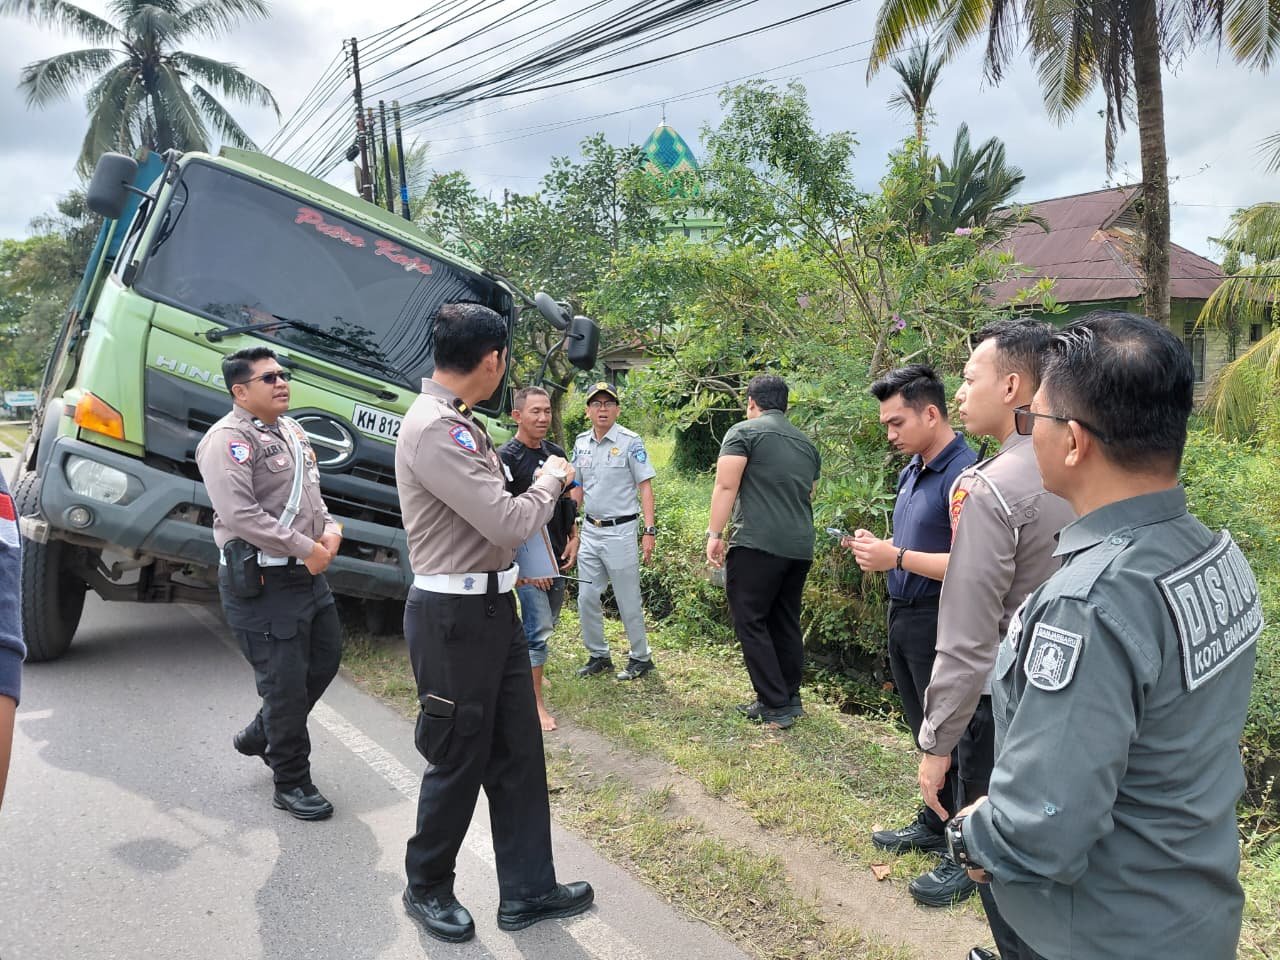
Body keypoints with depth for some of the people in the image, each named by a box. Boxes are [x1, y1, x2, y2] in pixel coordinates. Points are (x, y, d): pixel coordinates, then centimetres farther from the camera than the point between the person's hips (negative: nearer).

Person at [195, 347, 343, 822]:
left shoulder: (290, 430, 15)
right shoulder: (228, 439, -14)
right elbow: (239, 514, -25)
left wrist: (330, 528, 2)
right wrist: (306, 548, -21)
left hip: (308, 574, 9)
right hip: (262, 582, -9)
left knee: (325, 660, 18)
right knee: (286, 683, -1)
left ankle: (260, 735, 40)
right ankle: (291, 783, 17)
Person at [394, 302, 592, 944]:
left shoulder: (457, 422, 10)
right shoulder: (432, 429, -22)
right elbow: (508, 522, -24)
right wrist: (551, 480, -8)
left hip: (493, 607, 9)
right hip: (454, 618, -9)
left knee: (518, 753, 15)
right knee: (459, 761, 8)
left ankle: (527, 891, 29)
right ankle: (426, 889, 32)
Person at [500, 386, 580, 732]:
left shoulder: (556, 454, 9)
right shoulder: (506, 458, -13)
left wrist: (573, 538, 9)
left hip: (556, 555, 7)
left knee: (547, 624, 15)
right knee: (539, 628, -6)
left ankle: (528, 672, 36)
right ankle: (536, 703, 5)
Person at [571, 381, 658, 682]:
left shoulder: (630, 442, -9)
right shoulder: (581, 442, 8)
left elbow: (645, 487, -9)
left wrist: (649, 531, -14)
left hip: (620, 531, -6)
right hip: (590, 530, 6)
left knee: (628, 601, 3)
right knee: (586, 598, 9)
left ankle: (641, 657, 19)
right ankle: (598, 656, 25)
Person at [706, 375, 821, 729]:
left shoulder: (744, 432, -1)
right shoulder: (806, 442, 20)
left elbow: (726, 486, -10)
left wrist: (714, 534, -9)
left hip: (757, 544, -7)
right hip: (800, 547, 7)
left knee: (751, 622, 1)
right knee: (786, 623, 16)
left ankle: (775, 706, 0)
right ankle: (790, 699, 23)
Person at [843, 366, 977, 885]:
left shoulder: (963, 474, -20)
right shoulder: (910, 472, 10)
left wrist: (898, 557, -24)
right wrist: (877, 547, 1)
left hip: (940, 626, -9)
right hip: (903, 617, 9)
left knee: (952, 737, 5)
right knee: (925, 731, 20)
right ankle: (934, 825, 35)